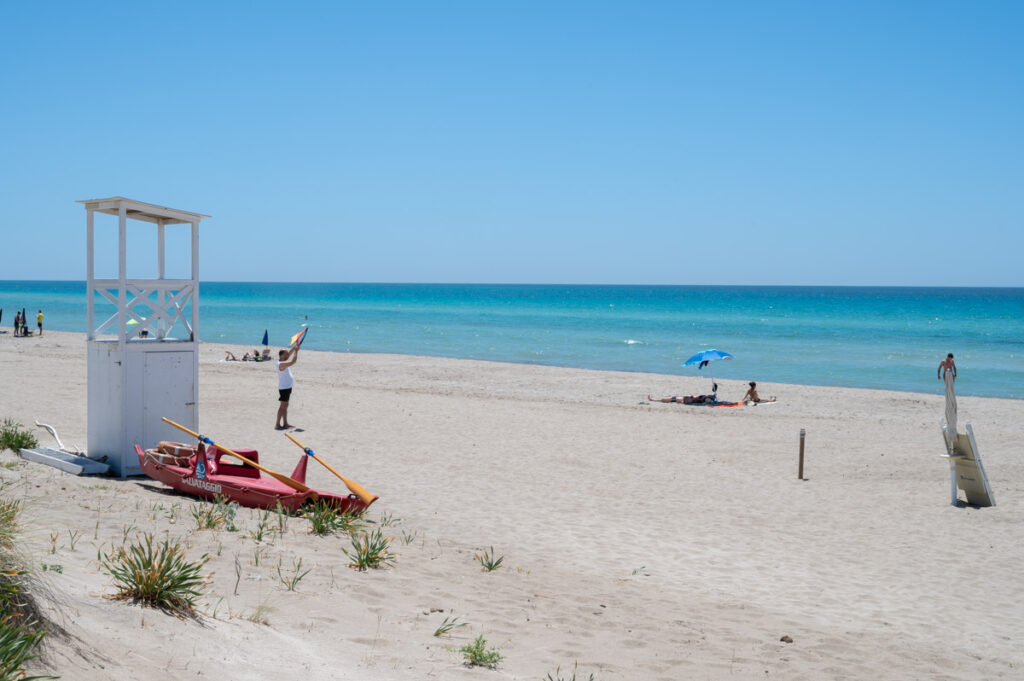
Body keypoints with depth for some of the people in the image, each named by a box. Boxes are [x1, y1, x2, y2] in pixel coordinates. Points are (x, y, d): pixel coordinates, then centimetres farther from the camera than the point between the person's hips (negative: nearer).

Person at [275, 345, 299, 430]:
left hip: (287, 387, 10)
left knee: (285, 406, 14)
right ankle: (277, 425, -7)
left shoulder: (282, 362, 7)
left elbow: (289, 353, 19)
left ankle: (285, 423, 21)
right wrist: (296, 351, -20)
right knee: (282, 406, -8)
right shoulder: (281, 364, -21)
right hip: (284, 388, -10)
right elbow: (293, 362, -28)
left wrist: (295, 348, 8)